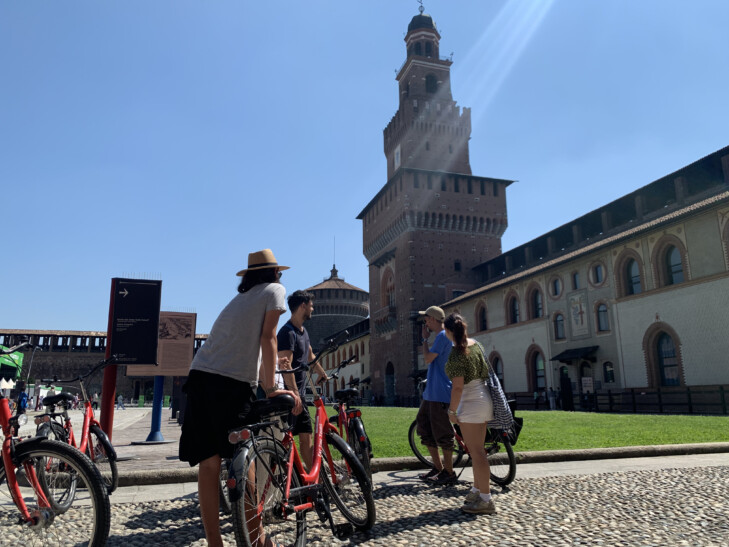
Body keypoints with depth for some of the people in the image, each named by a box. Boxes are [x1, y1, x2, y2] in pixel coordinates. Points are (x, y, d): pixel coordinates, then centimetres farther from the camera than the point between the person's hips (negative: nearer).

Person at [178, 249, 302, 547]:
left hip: (200, 376, 6)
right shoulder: (275, 290, 7)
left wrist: (265, 382, 37)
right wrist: (270, 388, -4)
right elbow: (268, 338, -4)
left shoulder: (239, 297, 27)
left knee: (208, 463, 5)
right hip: (232, 383, -6)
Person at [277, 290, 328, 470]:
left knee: (306, 437, 13)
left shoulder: (303, 331, 14)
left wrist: (322, 373, 40)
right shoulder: (287, 332, -17)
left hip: (300, 394, 9)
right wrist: (295, 394, -26)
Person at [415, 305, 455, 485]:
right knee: (425, 428, 14)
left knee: (442, 433, -3)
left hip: (440, 393, -11)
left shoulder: (443, 336, -14)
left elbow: (428, 359, -16)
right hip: (431, 392, 11)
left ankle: (449, 473, 7)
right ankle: (438, 467, 22)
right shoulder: (441, 336, 18)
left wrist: (425, 338, -7)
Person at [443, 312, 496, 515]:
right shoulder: (475, 344, 6)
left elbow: (458, 387, -22)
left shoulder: (456, 354, -19)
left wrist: (451, 410, -13)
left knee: (476, 452, -3)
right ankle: (477, 489, 30)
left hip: (470, 403, -9)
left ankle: (486, 500, 2)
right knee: (477, 450, 18)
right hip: (483, 399, 9)